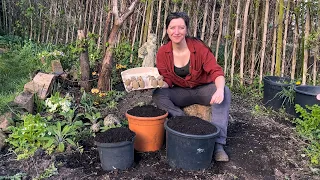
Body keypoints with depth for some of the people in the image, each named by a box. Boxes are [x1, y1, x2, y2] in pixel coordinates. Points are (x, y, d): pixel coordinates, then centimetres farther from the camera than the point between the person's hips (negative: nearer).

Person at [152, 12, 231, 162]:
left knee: (225, 91, -30)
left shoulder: (199, 47, -18)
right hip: (181, 93, 1)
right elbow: (166, 80, -8)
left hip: (203, 90, -1)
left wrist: (219, 89, -42)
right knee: (158, 95, -25)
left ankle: (218, 143, -32)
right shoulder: (163, 52, -11)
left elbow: (216, 71, -21)